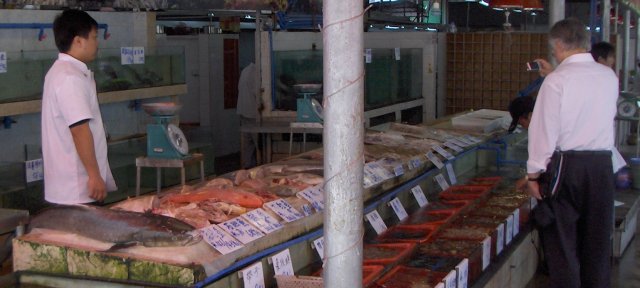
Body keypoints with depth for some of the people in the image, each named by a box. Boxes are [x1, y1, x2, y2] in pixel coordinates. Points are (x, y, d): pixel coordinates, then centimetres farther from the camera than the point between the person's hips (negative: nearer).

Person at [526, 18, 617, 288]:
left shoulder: (557, 80, -10)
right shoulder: (609, 77, 4)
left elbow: (544, 129, -12)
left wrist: (534, 173, -4)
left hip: (566, 165, -4)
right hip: (602, 165, 5)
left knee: (562, 241, 5)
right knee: (598, 241, 15)